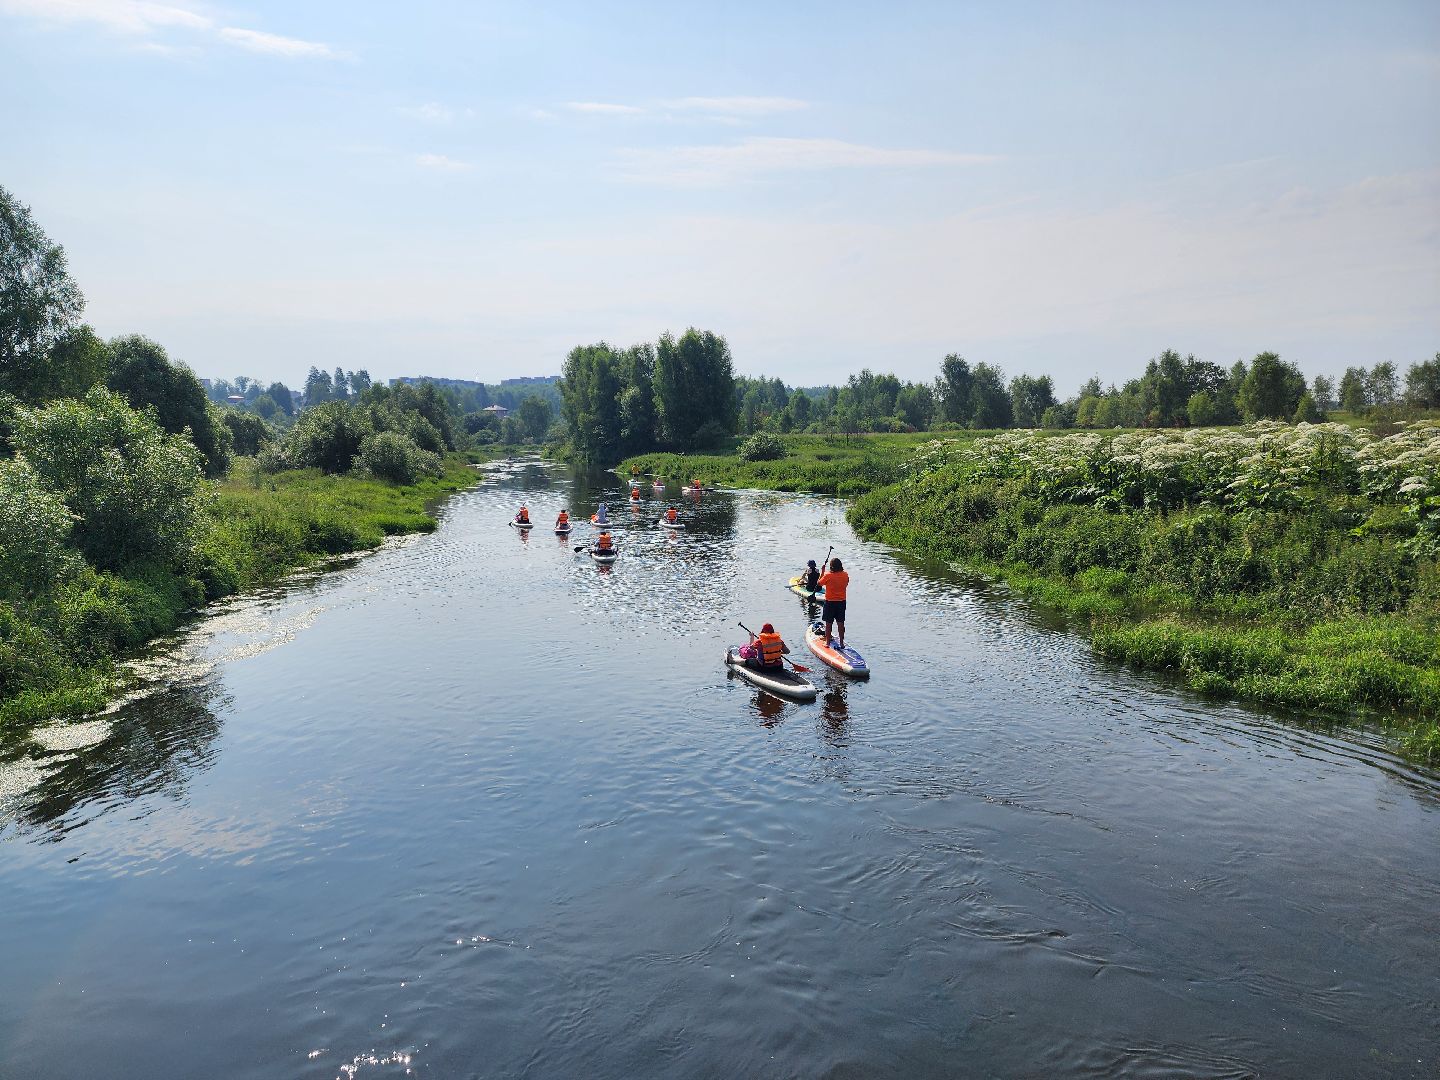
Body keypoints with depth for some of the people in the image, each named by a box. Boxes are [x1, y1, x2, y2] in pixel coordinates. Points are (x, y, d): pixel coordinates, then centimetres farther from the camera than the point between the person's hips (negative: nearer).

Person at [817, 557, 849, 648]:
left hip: (830, 602, -3)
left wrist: (822, 572, 5)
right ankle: (841, 643, 16)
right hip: (841, 602, 3)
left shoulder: (828, 575, -16)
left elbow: (819, 584, -1)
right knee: (841, 623, 10)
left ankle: (827, 642, 13)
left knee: (828, 623, 8)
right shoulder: (845, 575, -6)